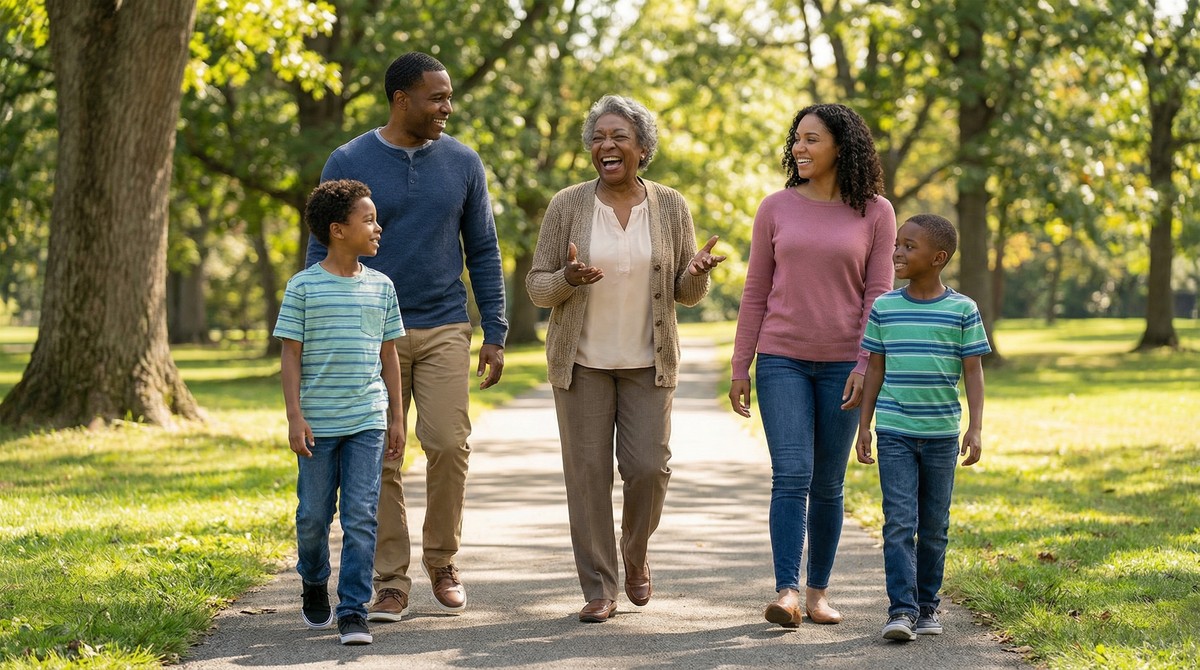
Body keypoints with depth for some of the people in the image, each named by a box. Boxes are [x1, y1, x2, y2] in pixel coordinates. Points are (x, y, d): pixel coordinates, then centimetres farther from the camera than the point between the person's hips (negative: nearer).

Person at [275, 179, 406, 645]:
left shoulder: (380, 286, 7)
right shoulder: (304, 287, -3)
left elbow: (389, 355, 11)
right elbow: (291, 356, -3)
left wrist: (396, 418, 9)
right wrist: (295, 417, -9)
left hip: (367, 422, 2)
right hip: (318, 425, -2)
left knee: (361, 518, -4)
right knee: (313, 515, 8)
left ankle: (353, 613, -1)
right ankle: (314, 586, 34)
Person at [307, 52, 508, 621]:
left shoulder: (462, 164, 5)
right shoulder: (348, 163, -1)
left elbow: (483, 252, 9)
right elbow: (323, 252, 2)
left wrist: (495, 334, 4)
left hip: (444, 331, 1)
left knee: (448, 445, -8)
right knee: (380, 458, 0)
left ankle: (441, 560, 12)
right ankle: (390, 582, 8)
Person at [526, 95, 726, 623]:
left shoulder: (671, 208, 3)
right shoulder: (567, 206, -1)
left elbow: (686, 294, 7)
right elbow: (537, 286, 1)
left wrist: (696, 274, -16)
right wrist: (568, 278, -21)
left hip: (648, 362, 1)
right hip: (582, 361, -1)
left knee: (649, 468, -6)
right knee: (587, 471, -2)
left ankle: (635, 555, 24)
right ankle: (599, 589, 6)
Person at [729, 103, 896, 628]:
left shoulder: (875, 212, 0)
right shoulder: (776, 208, 3)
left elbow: (878, 294, -3)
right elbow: (755, 293, 5)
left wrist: (866, 366, -13)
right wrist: (739, 368, 3)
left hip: (842, 365, 0)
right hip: (782, 362, 0)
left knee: (827, 485, 5)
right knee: (791, 475, -13)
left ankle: (817, 591, 17)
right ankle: (786, 593, -18)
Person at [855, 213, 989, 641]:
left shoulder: (962, 311, -1)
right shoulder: (884, 309, 3)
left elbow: (973, 373, 0)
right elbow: (875, 369, 9)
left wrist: (975, 429, -8)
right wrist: (864, 425, 7)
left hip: (941, 433, 0)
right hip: (894, 432, 0)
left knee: (934, 525, 9)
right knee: (899, 522, -8)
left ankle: (927, 605, 19)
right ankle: (901, 609, -11)